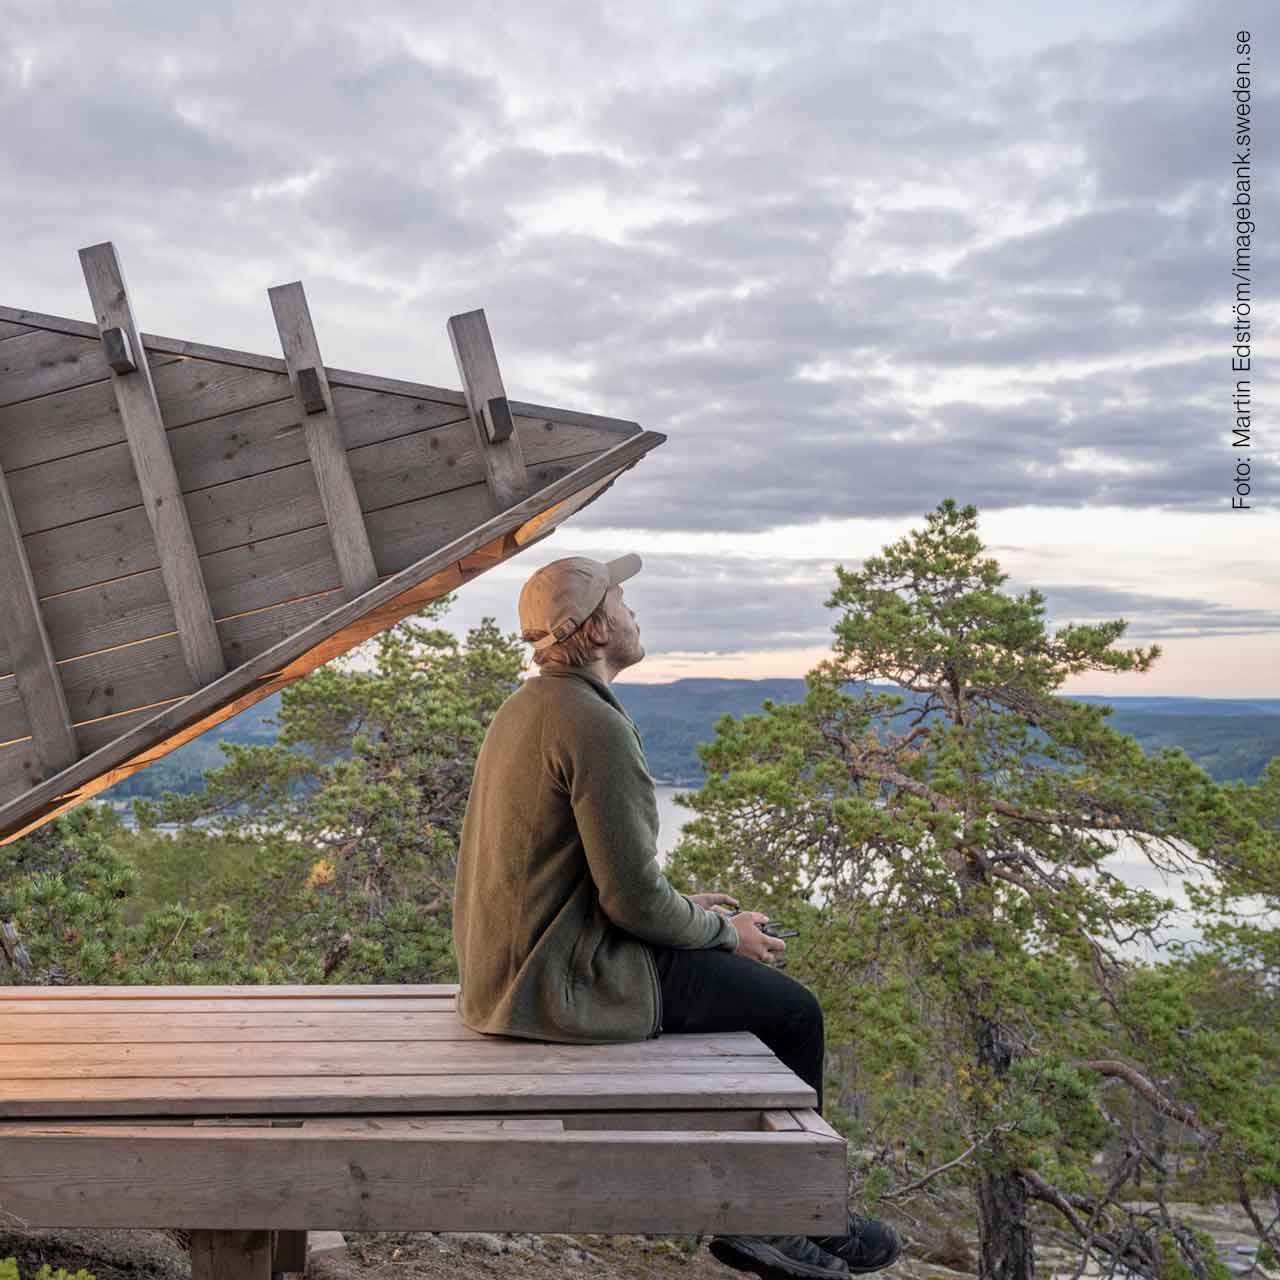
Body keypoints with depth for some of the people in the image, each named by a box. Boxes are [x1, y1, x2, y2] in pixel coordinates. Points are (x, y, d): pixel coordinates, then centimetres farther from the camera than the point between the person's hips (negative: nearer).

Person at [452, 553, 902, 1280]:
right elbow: (632, 898, -22)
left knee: (745, 973, 23)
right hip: (565, 982, -10)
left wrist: (686, 909, 16)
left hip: (511, 965, 10)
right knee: (792, 1010, 4)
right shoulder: (596, 723, -21)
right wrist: (723, 930, -3)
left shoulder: (527, 707, 10)